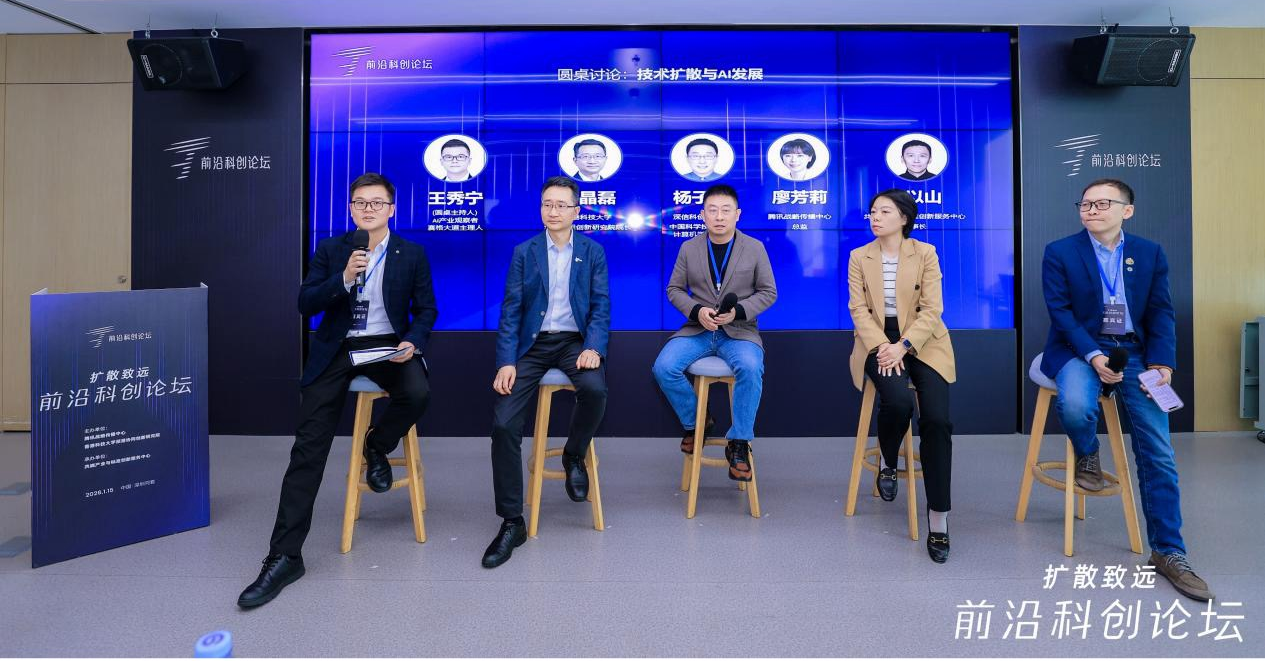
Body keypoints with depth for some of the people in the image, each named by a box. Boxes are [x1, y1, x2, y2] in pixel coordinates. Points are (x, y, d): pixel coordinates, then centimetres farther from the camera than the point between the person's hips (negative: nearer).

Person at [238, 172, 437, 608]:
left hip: (387, 344, 0)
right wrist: (344, 279, -17)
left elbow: (426, 309, 5)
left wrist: (412, 342, -14)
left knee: (418, 394, -32)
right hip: (337, 349, 0)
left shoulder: (412, 253, 5)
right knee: (308, 448, -10)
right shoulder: (330, 250, 6)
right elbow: (305, 304, -1)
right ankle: (284, 556, -4)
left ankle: (376, 447, 4)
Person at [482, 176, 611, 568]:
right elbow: (510, 311, 1)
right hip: (532, 344, 1)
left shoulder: (593, 252, 8)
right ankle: (512, 522, -4)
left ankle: (574, 456, -1)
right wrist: (506, 361, -11)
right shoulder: (524, 252, 7)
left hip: (574, 341, 0)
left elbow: (601, 307, 2)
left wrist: (594, 348, -16)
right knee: (503, 423, -17)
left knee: (595, 388, -33)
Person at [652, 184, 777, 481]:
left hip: (739, 331, -2)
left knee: (750, 368, -34)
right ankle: (694, 423, 4)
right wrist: (697, 311, -12)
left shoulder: (755, 248, 4)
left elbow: (768, 292, 4)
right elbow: (674, 289, 8)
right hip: (697, 329, 2)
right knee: (664, 367, -24)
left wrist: (738, 311, -14)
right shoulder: (689, 248, 7)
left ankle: (739, 443, -16)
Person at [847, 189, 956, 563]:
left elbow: (932, 310, -5)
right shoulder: (859, 257, 7)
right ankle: (888, 463, 4)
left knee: (937, 420, -21)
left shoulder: (925, 253, 3)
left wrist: (903, 346, -19)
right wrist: (882, 346, -18)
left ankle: (939, 519, -10)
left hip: (921, 342, 0)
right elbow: (858, 309, -2)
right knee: (898, 400, -31)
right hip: (879, 341, 0)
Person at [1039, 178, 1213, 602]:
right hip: (1080, 349, -2)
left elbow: (1160, 312, 6)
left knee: (1158, 452, -5)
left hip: (1134, 352, 3)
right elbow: (1061, 311, -7)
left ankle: (1168, 552, 6)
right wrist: (1093, 356, -20)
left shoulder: (1150, 253, 10)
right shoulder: (1060, 252, 0)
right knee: (1074, 405, -35)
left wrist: (1161, 363, -10)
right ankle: (1087, 455, 2)